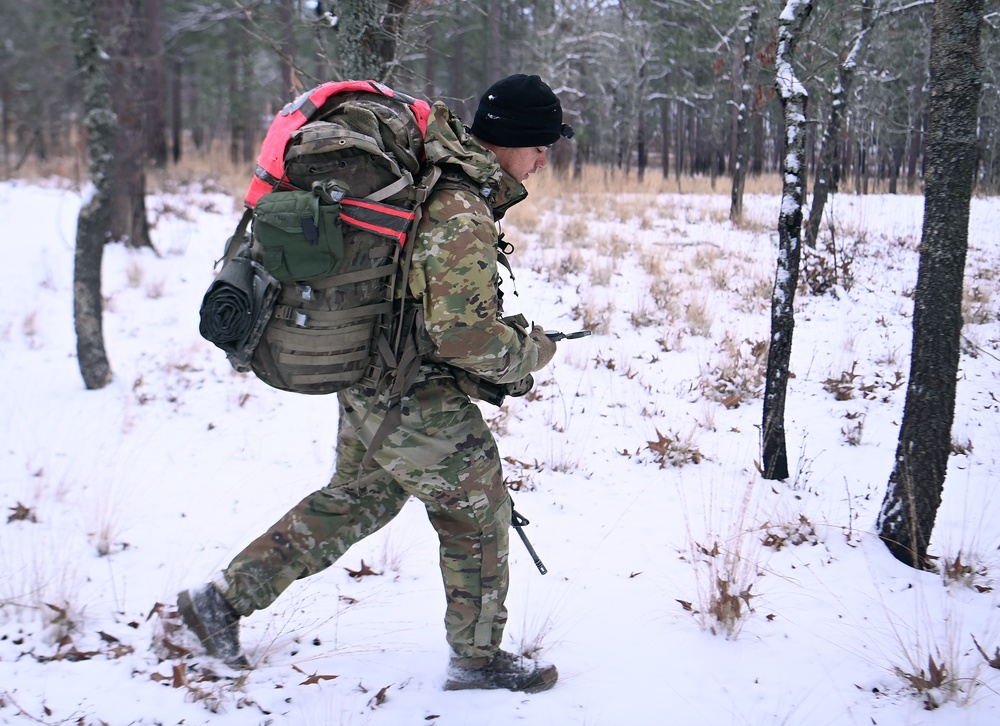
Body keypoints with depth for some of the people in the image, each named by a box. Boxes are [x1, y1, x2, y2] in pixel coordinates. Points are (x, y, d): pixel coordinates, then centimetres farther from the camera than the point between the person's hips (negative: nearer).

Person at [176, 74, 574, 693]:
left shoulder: (427, 173, 3)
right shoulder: (462, 215, -26)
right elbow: (464, 333, -34)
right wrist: (531, 352, -15)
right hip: (420, 403, -10)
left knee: (355, 500, 23)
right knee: (478, 514, 8)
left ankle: (225, 598, 29)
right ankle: (478, 659, 24)